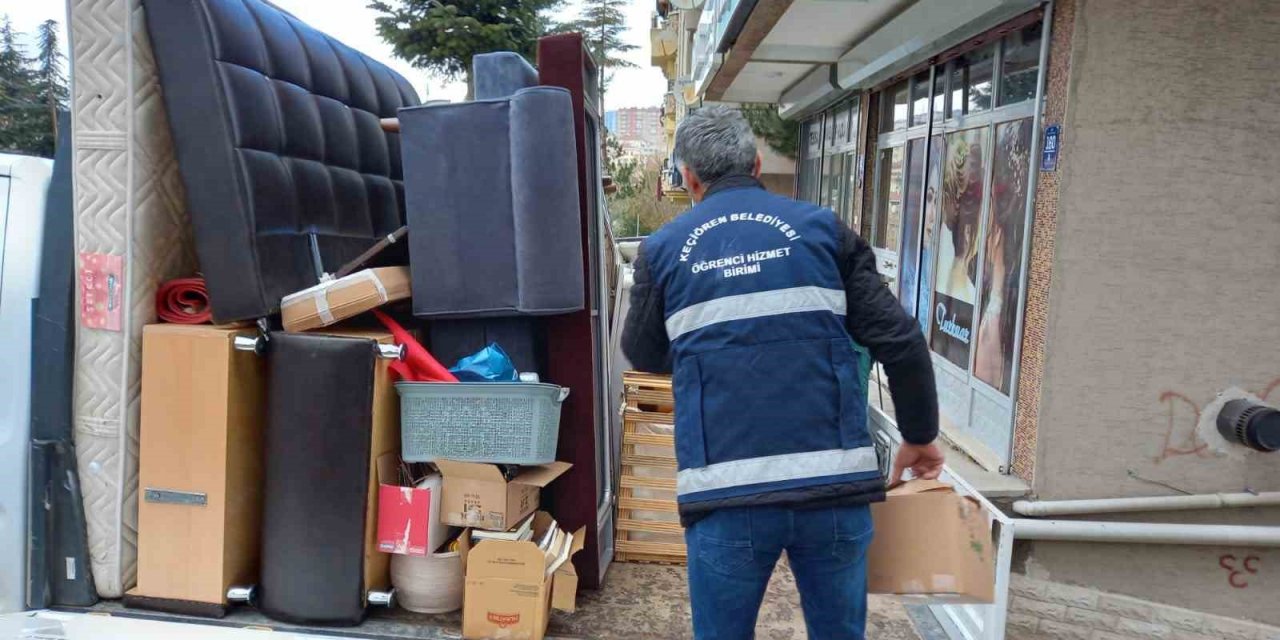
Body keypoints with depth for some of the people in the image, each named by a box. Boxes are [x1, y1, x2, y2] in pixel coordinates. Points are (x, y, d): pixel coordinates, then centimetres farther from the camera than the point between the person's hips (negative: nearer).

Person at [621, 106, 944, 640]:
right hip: (835, 483, 1)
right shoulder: (822, 228, 6)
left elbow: (643, 355, 20)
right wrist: (920, 436, 16)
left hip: (726, 494, -1)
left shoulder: (663, 248, 6)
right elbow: (899, 342, 2)